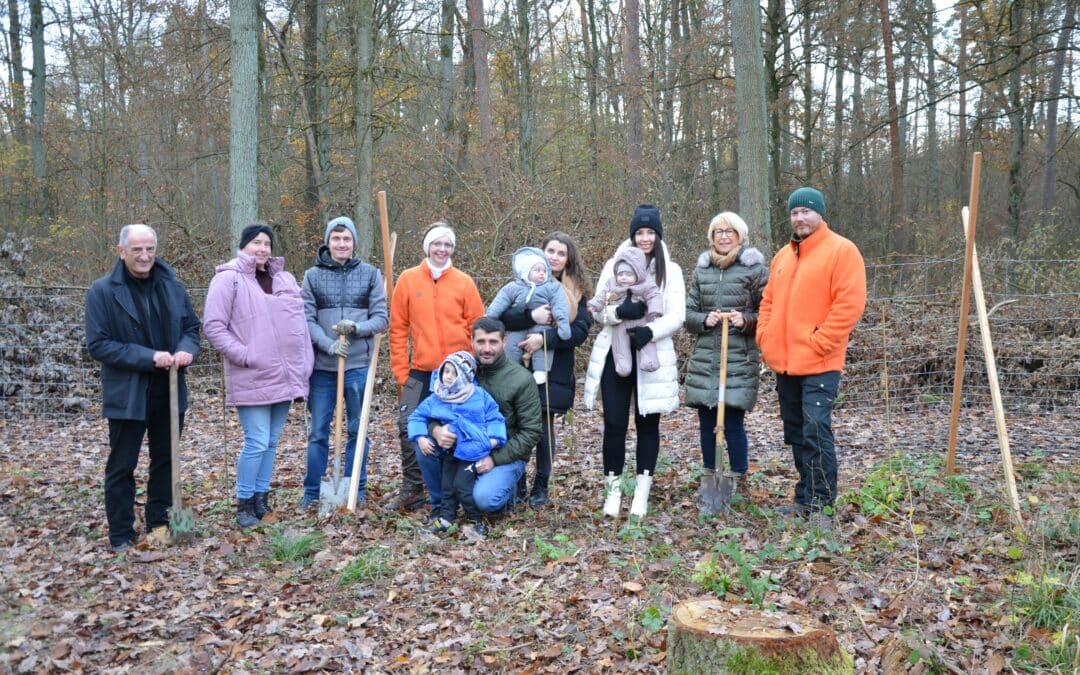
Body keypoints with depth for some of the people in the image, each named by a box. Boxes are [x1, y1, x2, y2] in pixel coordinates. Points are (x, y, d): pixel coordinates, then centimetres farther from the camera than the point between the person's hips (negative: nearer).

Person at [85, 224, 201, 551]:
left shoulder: (172, 286, 3)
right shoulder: (102, 291, -9)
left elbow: (192, 327, 10)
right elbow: (98, 344, -13)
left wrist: (186, 349, -14)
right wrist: (148, 357, -23)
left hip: (169, 391, 4)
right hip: (127, 394, -4)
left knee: (165, 460, 14)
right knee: (121, 467, 5)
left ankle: (159, 523, 29)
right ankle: (121, 536, 16)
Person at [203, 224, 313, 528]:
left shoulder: (286, 280, 13)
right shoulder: (228, 278, -5)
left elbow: (299, 324, 15)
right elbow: (213, 325, -9)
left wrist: (304, 366, 11)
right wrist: (243, 355, -15)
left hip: (284, 377, 6)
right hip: (252, 379, -6)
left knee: (271, 442, 12)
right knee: (257, 443, -7)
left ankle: (261, 497, 24)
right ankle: (244, 503, 8)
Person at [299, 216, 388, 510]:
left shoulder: (370, 274, 3)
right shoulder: (312, 275, 4)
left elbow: (381, 318, 0)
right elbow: (306, 319, -2)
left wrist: (356, 327, -18)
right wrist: (328, 344, -17)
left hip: (358, 365, 0)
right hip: (322, 365, 0)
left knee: (357, 429, 9)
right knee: (318, 431, 7)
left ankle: (357, 490, 19)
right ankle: (312, 492, 17)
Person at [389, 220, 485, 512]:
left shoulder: (464, 282, 2)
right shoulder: (408, 280, 3)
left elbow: (477, 328, 4)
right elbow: (398, 328, 3)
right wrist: (401, 370, -1)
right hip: (419, 373, 0)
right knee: (409, 428, -6)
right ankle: (412, 490, 8)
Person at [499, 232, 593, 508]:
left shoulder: (575, 290, 4)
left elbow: (581, 330, -8)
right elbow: (501, 315, -8)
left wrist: (545, 337, -20)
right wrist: (531, 315, -24)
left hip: (554, 371, 0)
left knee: (545, 428, 6)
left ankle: (541, 486, 22)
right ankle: (517, 484, 17)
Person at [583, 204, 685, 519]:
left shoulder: (671, 270, 3)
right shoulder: (614, 265, 6)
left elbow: (677, 316, -4)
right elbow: (597, 309, 1)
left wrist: (650, 331, -22)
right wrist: (620, 311, -20)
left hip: (652, 357, 0)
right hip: (614, 354, 1)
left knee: (647, 423, 6)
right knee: (614, 423, 1)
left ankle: (642, 490, 15)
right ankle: (613, 488, 12)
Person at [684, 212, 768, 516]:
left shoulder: (755, 268, 0)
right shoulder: (701, 269, 11)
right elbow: (688, 312, 12)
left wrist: (746, 320, -16)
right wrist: (704, 320, -7)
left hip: (739, 361, -4)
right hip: (704, 359, 4)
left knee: (733, 422, -4)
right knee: (706, 423, 8)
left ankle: (736, 480, 14)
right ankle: (710, 479, 23)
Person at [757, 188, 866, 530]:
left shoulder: (841, 251, -7)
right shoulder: (783, 255, 16)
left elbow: (849, 304, -15)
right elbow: (769, 301, 20)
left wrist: (817, 344, -17)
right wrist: (765, 338, 5)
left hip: (819, 363, -7)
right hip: (783, 362, 7)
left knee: (816, 433, -10)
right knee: (796, 434, 13)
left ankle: (822, 505, -2)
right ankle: (805, 497, 24)